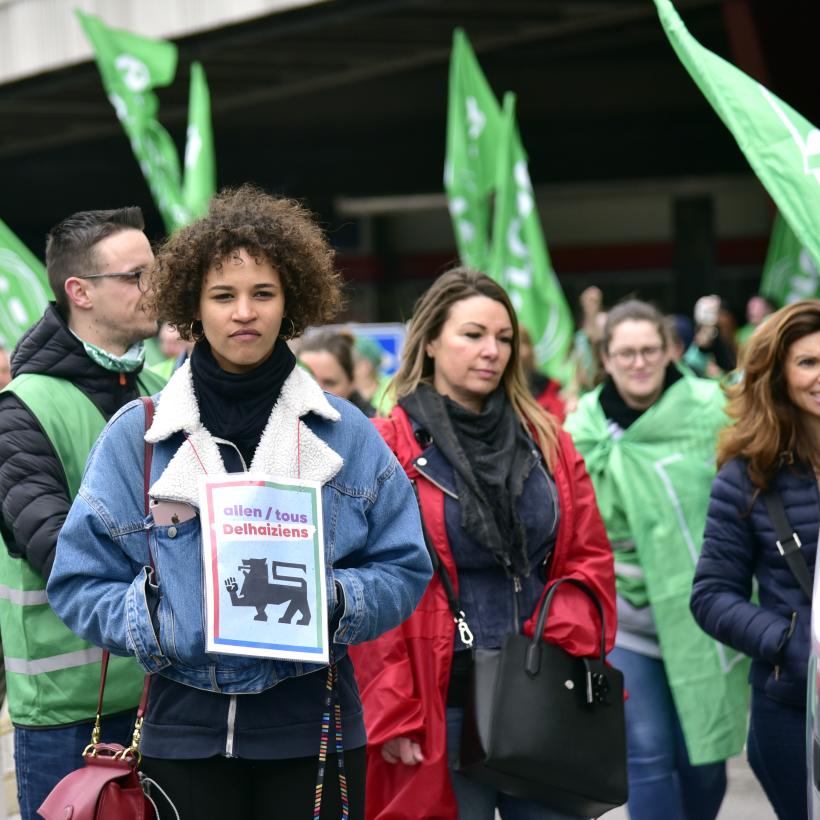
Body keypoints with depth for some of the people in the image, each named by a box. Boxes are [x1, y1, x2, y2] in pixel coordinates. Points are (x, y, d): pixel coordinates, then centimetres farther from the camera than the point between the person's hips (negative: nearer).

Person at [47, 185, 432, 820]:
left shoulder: (345, 434, 3)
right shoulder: (135, 436, 1)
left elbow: (404, 569, 5)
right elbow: (80, 581, 2)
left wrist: (334, 601, -15)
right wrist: (151, 625, -16)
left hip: (311, 731, 1)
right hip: (184, 731, 0)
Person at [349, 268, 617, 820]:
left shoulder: (547, 442, 12)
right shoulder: (386, 449, -1)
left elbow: (590, 559, 11)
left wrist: (566, 640, -7)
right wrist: (390, 713, -9)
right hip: (443, 708, -4)